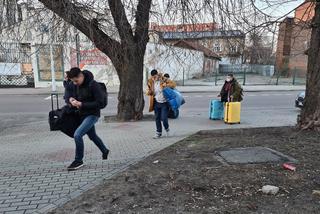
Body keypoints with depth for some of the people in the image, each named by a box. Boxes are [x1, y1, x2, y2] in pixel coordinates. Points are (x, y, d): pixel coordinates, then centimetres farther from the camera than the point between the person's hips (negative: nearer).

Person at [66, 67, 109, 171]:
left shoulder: (93, 85, -22)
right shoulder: (76, 85, 1)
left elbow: (100, 103, -23)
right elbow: (75, 96, 16)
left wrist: (82, 104, -26)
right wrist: (71, 99, -9)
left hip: (92, 114, -8)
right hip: (82, 114, 9)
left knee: (77, 134, -18)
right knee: (92, 136, 23)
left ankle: (78, 160, 1)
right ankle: (105, 151, 47)